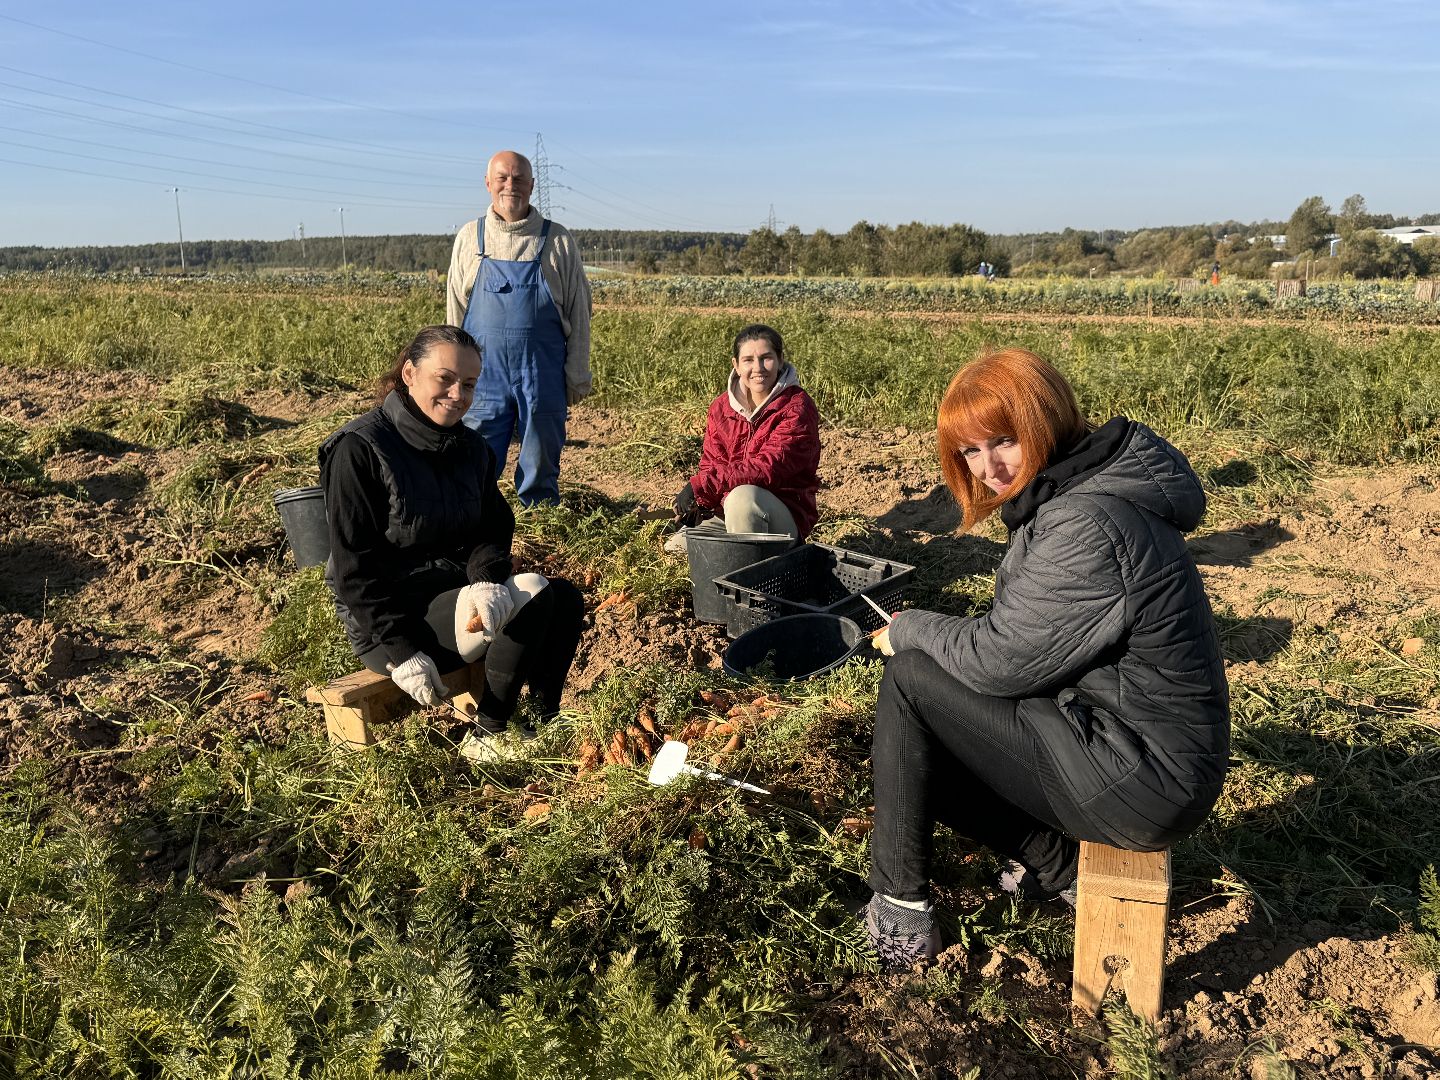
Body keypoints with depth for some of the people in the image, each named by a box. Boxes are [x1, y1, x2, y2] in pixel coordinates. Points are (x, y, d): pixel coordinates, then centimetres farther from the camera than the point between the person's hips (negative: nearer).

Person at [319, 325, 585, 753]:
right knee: (533, 597, -24)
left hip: (457, 593, 7)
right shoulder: (360, 449, -14)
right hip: (385, 621, -7)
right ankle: (487, 737, -12)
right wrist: (402, 652, -20)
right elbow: (354, 569, -16)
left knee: (565, 597, -11)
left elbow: (493, 530, 5)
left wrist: (488, 580, -20)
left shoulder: (470, 448, 8)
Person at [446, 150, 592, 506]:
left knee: (541, 471, 8)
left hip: (542, 375, -1)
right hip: (483, 371, 1)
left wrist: (578, 377, 3)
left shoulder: (558, 240, 4)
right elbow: (455, 310, 11)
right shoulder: (469, 237, 8)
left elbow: (578, 312, 5)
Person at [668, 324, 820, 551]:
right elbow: (710, 465, 4)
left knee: (743, 496, -37)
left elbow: (767, 468, -25)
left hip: (784, 517, -6)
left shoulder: (797, 408, -13)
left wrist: (700, 485, -29)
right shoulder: (720, 407, 6)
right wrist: (698, 507, -18)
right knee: (676, 548, -12)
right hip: (726, 511, 6)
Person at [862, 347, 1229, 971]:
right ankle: (1061, 867, 19)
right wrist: (928, 635, 0)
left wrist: (909, 631, -3)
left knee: (909, 681, -10)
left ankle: (899, 908, 2)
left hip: (1144, 784, -10)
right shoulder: (1066, 492, 6)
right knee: (930, 753, 14)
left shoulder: (1086, 526, -26)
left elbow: (999, 660, -19)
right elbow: (1021, 638, 11)